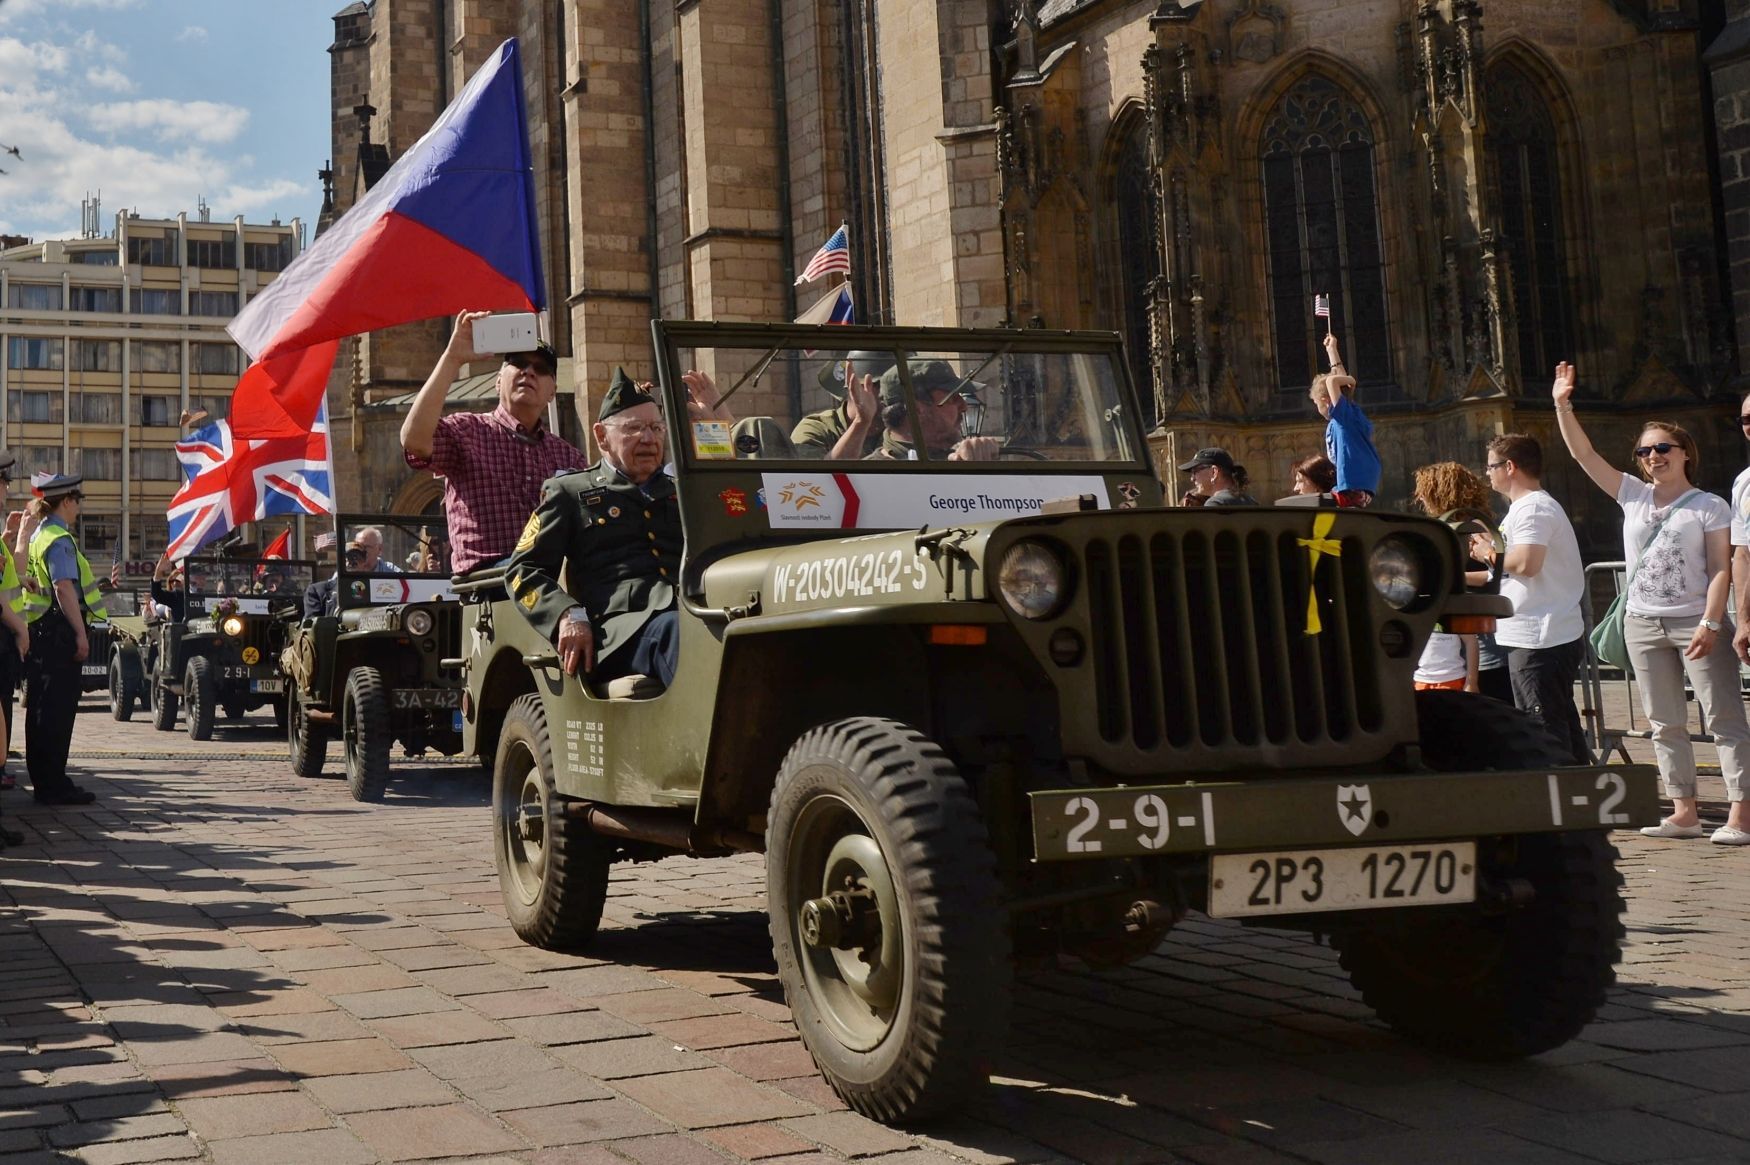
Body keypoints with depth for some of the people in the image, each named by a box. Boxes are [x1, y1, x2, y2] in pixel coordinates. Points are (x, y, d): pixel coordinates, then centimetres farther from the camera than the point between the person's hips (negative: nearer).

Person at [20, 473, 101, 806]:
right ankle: (54, 786, -5)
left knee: (41, 709, 13)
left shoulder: (37, 536, 17)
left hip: (41, 631, 10)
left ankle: (44, 780, 20)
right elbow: (64, 589, -20)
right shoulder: (59, 539, -12)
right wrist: (80, 633, -20)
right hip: (59, 631, -10)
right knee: (58, 709, -7)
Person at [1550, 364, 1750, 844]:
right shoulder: (1633, 496, 8)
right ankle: (1684, 812, 14)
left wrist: (1710, 624, -17)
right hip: (1643, 624, 5)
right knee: (1665, 724, 8)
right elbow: (1584, 454, 4)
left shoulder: (1710, 507, -3)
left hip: (1696, 622, -5)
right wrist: (1562, 406, -6)